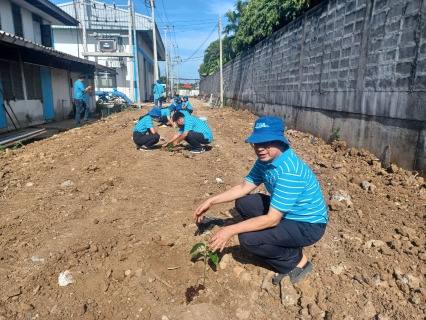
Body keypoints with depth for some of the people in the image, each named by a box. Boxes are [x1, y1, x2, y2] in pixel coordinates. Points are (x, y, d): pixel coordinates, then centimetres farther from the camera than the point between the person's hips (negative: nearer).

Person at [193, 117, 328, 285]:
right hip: (286, 212, 9)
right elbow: (244, 187, 3)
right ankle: (285, 245, 11)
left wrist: (231, 230, -29)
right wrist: (211, 201, -5)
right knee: (243, 203, 1)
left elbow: (272, 219, -32)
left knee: (248, 238, -22)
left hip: (308, 225, -8)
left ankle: (297, 261, 3)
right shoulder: (266, 160, -5)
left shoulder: (289, 171, -33)